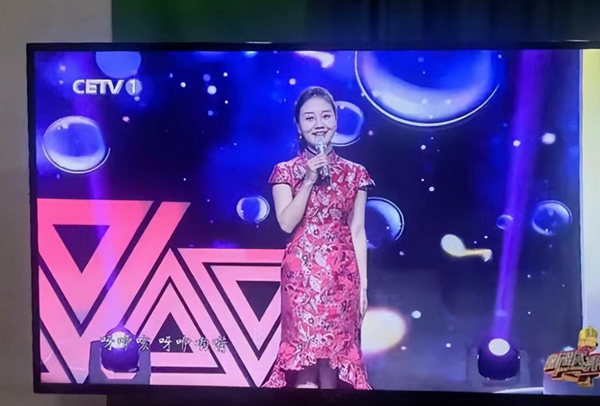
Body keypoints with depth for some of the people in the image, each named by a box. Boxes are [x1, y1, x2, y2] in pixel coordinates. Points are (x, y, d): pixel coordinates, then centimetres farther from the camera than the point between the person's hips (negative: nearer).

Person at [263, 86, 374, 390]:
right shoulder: (286, 171, 3)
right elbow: (287, 223, -7)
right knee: (304, 350, -2)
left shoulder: (354, 173, 6)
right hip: (301, 272, -1)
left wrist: (363, 283, 3)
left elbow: (357, 231, 6)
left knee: (334, 351, 4)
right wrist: (309, 180, -13)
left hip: (341, 274, 1)